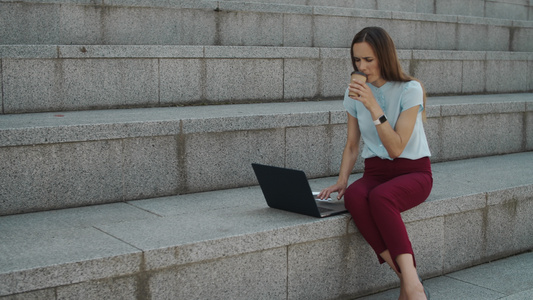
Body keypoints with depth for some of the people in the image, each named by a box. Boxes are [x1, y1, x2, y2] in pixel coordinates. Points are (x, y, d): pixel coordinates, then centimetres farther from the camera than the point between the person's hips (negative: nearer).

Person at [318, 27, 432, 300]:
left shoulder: (409, 90, -10)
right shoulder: (355, 92, 6)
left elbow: (396, 148, -17)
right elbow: (352, 145, 12)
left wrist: (374, 107, -24)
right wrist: (341, 180, -4)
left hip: (413, 171, -4)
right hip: (375, 171, 4)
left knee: (380, 197, -39)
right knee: (353, 196, -33)